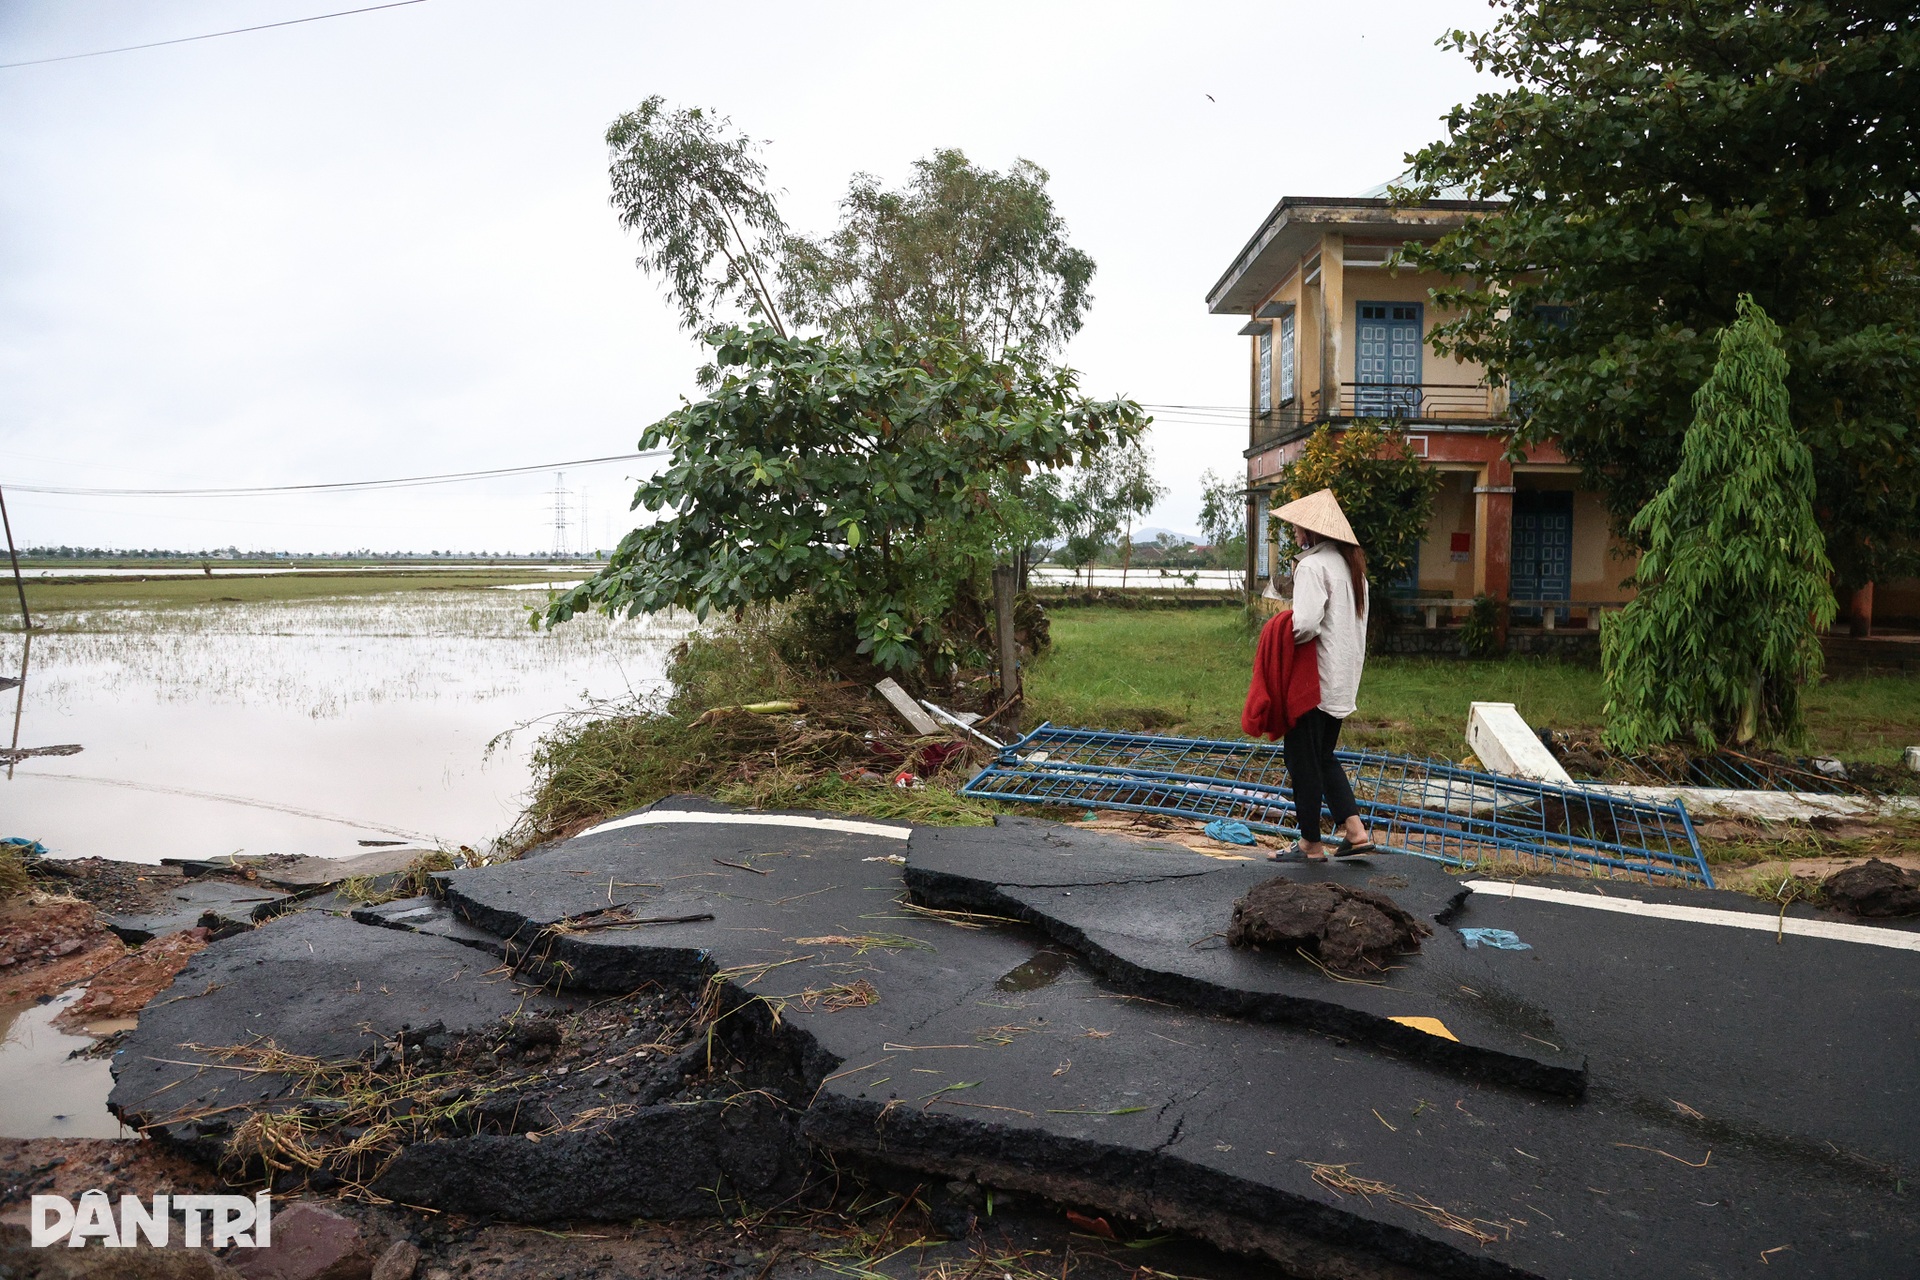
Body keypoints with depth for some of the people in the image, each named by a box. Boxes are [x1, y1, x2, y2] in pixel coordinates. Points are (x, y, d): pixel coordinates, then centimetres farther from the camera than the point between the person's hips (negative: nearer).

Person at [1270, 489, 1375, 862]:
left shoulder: (1313, 566, -17)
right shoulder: (1351, 564, 12)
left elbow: (1305, 624, -28)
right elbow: (1356, 622, 15)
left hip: (1314, 679, -9)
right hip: (1343, 680, 9)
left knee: (1303, 760, 4)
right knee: (1323, 757, 20)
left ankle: (1311, 844, 13)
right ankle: (1355, 830, 15)